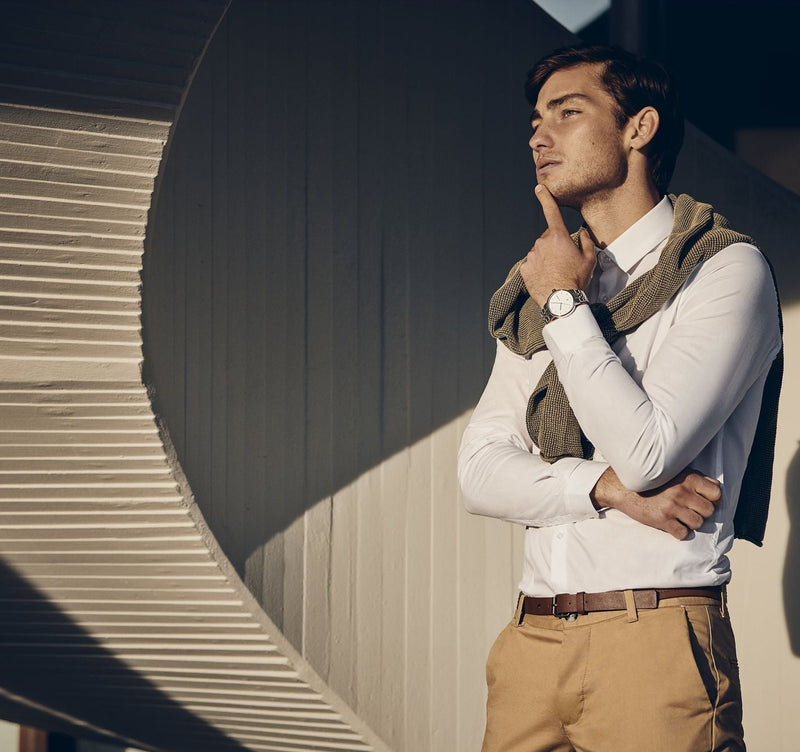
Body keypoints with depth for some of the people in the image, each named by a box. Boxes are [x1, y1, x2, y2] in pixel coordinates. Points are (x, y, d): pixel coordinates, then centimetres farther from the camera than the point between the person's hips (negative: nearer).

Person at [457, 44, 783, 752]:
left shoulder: (728, 270, -3)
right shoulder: (534, 293, 16)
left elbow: (645, 453, -15)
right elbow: (480, 473, 6)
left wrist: (567, 304, -6)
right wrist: (607, 487, -10)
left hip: (656, 641, -5)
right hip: (533, 640, 5)